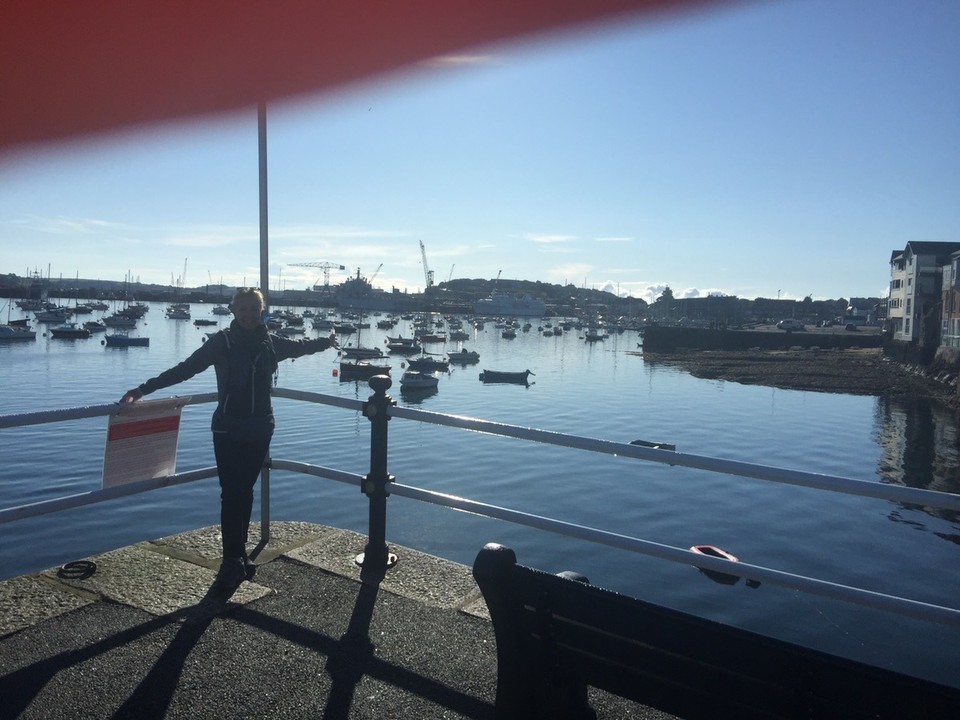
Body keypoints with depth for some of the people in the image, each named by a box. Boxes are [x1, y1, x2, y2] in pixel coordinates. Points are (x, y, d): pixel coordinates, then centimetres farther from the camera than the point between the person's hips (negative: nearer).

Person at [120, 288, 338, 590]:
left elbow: (299, 346, 21)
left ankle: (238, 557, 21)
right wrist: (144, 388, -14)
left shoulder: (271, 342, 2)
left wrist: (326, 342, 37)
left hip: (260, 429, 3)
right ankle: (233, 562, -1)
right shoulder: (222, 342, -8)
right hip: (228, 429, -3)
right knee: (231, 494, -6)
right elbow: (185, 368, -9)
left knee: (244, 491, 11)